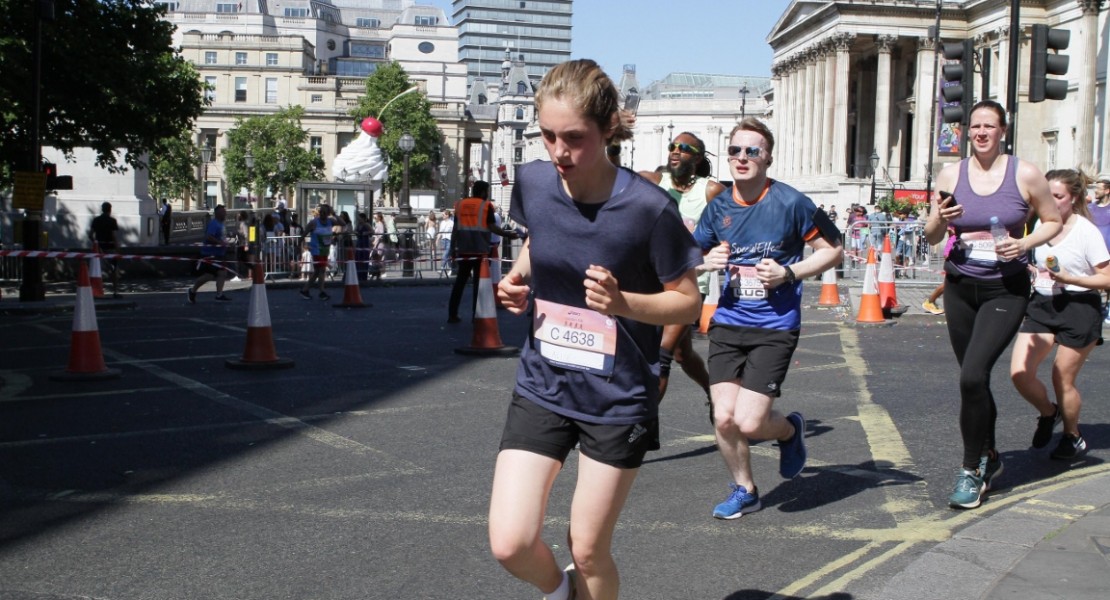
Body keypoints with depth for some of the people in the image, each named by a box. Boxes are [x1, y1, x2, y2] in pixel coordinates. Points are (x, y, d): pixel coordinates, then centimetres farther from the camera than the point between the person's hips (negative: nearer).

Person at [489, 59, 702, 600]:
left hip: (618, 399, -3)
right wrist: (518, 278, -4)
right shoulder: (532, 182, -7)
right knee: (510, 544, -5)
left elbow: (688, 301, -10)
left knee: (588, 552, 9)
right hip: (541, 386, 3)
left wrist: (623, 302, -28)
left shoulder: (647, 208, -20)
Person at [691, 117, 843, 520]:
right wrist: (710, 260, -5)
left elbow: (832, 251, 1)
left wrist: (789, 273, -13)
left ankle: (790, 430, 26)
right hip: (727, 323, 4)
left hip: (775, 326, -4)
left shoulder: (791, 203, -7)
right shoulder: (718, 208, 5)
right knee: (724, 417, -3)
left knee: (748, 422, -11)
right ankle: (744, 490, 23)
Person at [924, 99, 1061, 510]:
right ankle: (989, 457, 34)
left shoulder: (1025, 175, -4)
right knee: (974, 379, 12)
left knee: (973, 375, -18)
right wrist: (939, 219, -16)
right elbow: (931, 238, 6)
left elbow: (1053, 222, 7)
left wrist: (1025, 244, -12)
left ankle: (971, 470, -3)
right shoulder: (951, 175, 3)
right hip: (960, 288, 4)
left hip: (1006, 291, -3)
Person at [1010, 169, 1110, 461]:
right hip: (1042, 305, 5)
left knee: (1062, 379, 2)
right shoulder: (1041, 225, 6)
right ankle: (1048, 413, 22)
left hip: (1079, 308, -5)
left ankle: (1073, 437, 27)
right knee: (1019, 372, -8)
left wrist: (1068, 278, -21)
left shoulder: (1086, 231, -10)